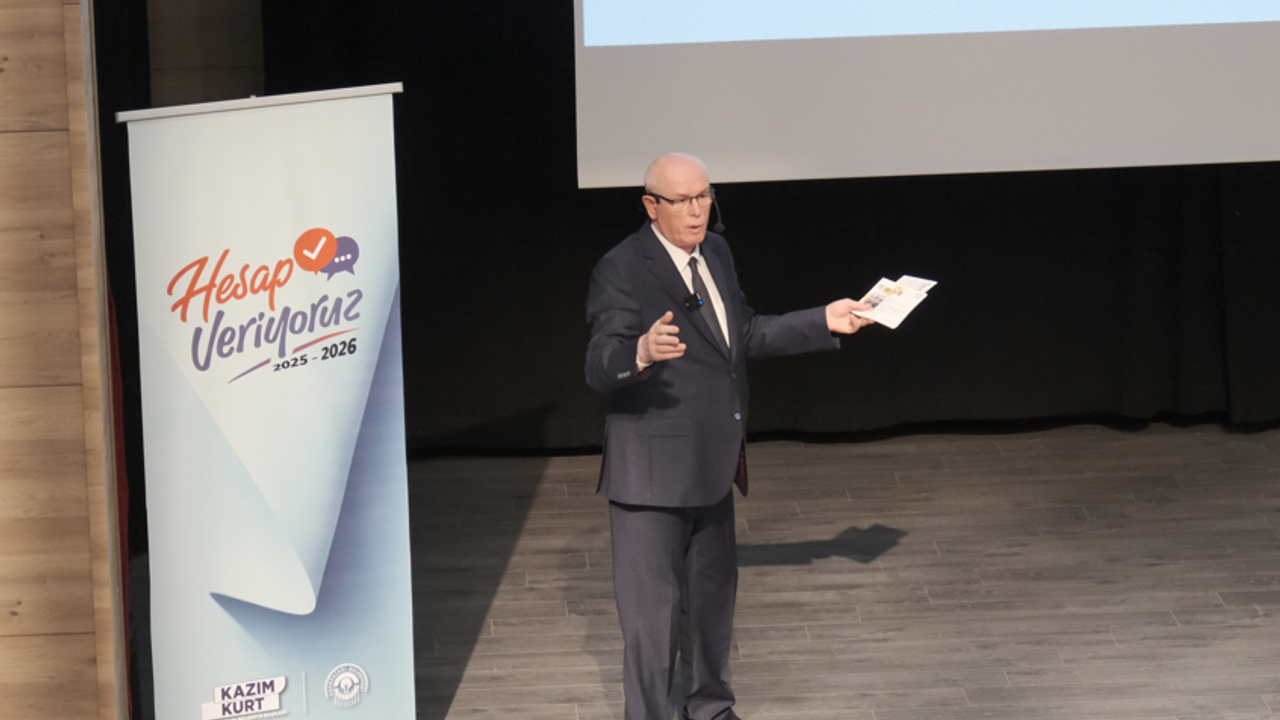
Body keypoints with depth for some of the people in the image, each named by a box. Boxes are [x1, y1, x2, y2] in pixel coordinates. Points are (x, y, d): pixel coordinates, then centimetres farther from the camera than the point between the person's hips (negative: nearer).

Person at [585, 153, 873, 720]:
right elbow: (600, 366, -28)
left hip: (711, 463, 8)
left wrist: (823, 322, 15)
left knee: (713, 592, 22)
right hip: (652, 471, -8)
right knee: (652, 605, -4)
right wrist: (642, 353, -49)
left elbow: (744, 334, 19)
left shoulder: (715, 252, 8)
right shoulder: (621, 270, -18)